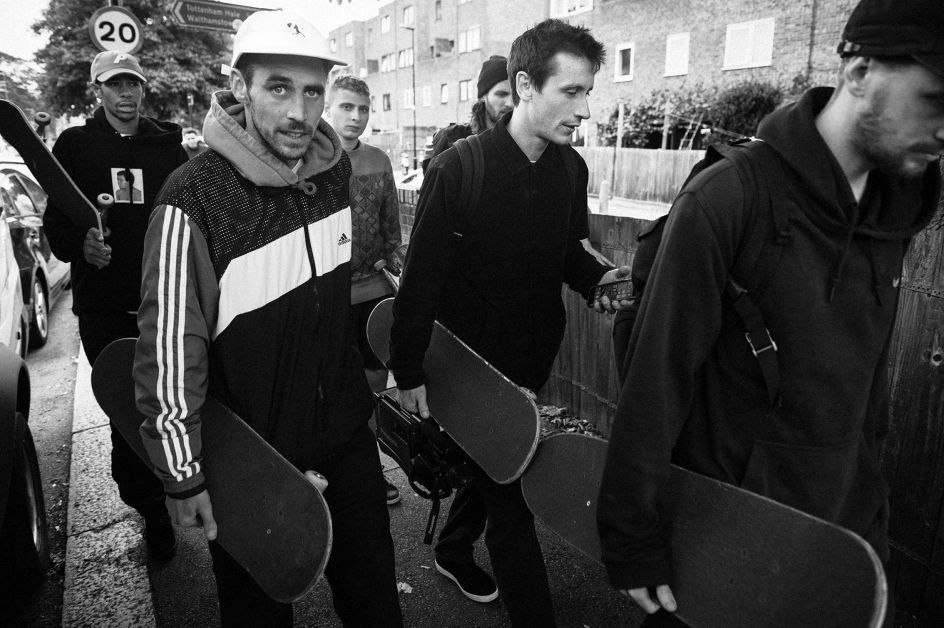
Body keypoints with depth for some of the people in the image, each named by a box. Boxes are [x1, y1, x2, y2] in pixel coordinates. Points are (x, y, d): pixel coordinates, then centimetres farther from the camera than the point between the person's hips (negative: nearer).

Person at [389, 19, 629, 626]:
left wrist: (598, 276, -10)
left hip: (533, 361, 6)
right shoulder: (457, 169, -18)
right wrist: (408, 372, -10)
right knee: (510, 504, 2)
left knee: (489, 468, 24)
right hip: (472, 362, -6)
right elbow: (421, 280, -14)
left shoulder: (571, 168, -1)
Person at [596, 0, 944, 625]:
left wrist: (869, 474, 10)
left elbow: (869, 365, 9)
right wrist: (631, 537, -17)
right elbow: (656, 378, -21)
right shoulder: (727, 200, -22)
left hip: (849, 514, 6)